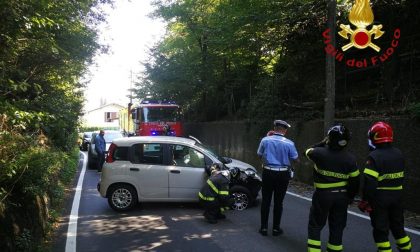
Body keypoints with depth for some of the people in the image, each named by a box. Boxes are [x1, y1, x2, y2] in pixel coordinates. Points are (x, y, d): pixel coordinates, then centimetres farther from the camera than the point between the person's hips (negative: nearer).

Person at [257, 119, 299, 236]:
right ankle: (276, 228, 17)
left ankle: (264, 227, 15)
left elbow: (260, 154, 8)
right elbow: (295, 159, 1)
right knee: (278, 202, 10)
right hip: (283, 174, 0)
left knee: (266, 200, 10)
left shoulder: (265, 140, -9)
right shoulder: (289, 143, -11)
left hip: (268, 173, 1)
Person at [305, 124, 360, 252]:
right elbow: (355, 181, -3)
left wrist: (323, 143, 14)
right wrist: (350, 197, 11)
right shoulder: (350, 158, -7)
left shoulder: (320, 153, -16)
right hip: (342, 196, 3)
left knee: (315, 225, 10)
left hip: (323, 195, -3)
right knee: (337, 227, 15)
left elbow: (308, 151, 8)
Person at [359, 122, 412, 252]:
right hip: (397, 195, 6)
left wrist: (365, 200, -15)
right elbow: (400, 176, 10)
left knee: (380, 230, 6)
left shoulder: (374, 156, -20)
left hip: (379, 197, -6)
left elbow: (369, 182, -22)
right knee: (398, 226, 22)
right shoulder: (399, 154, 2)